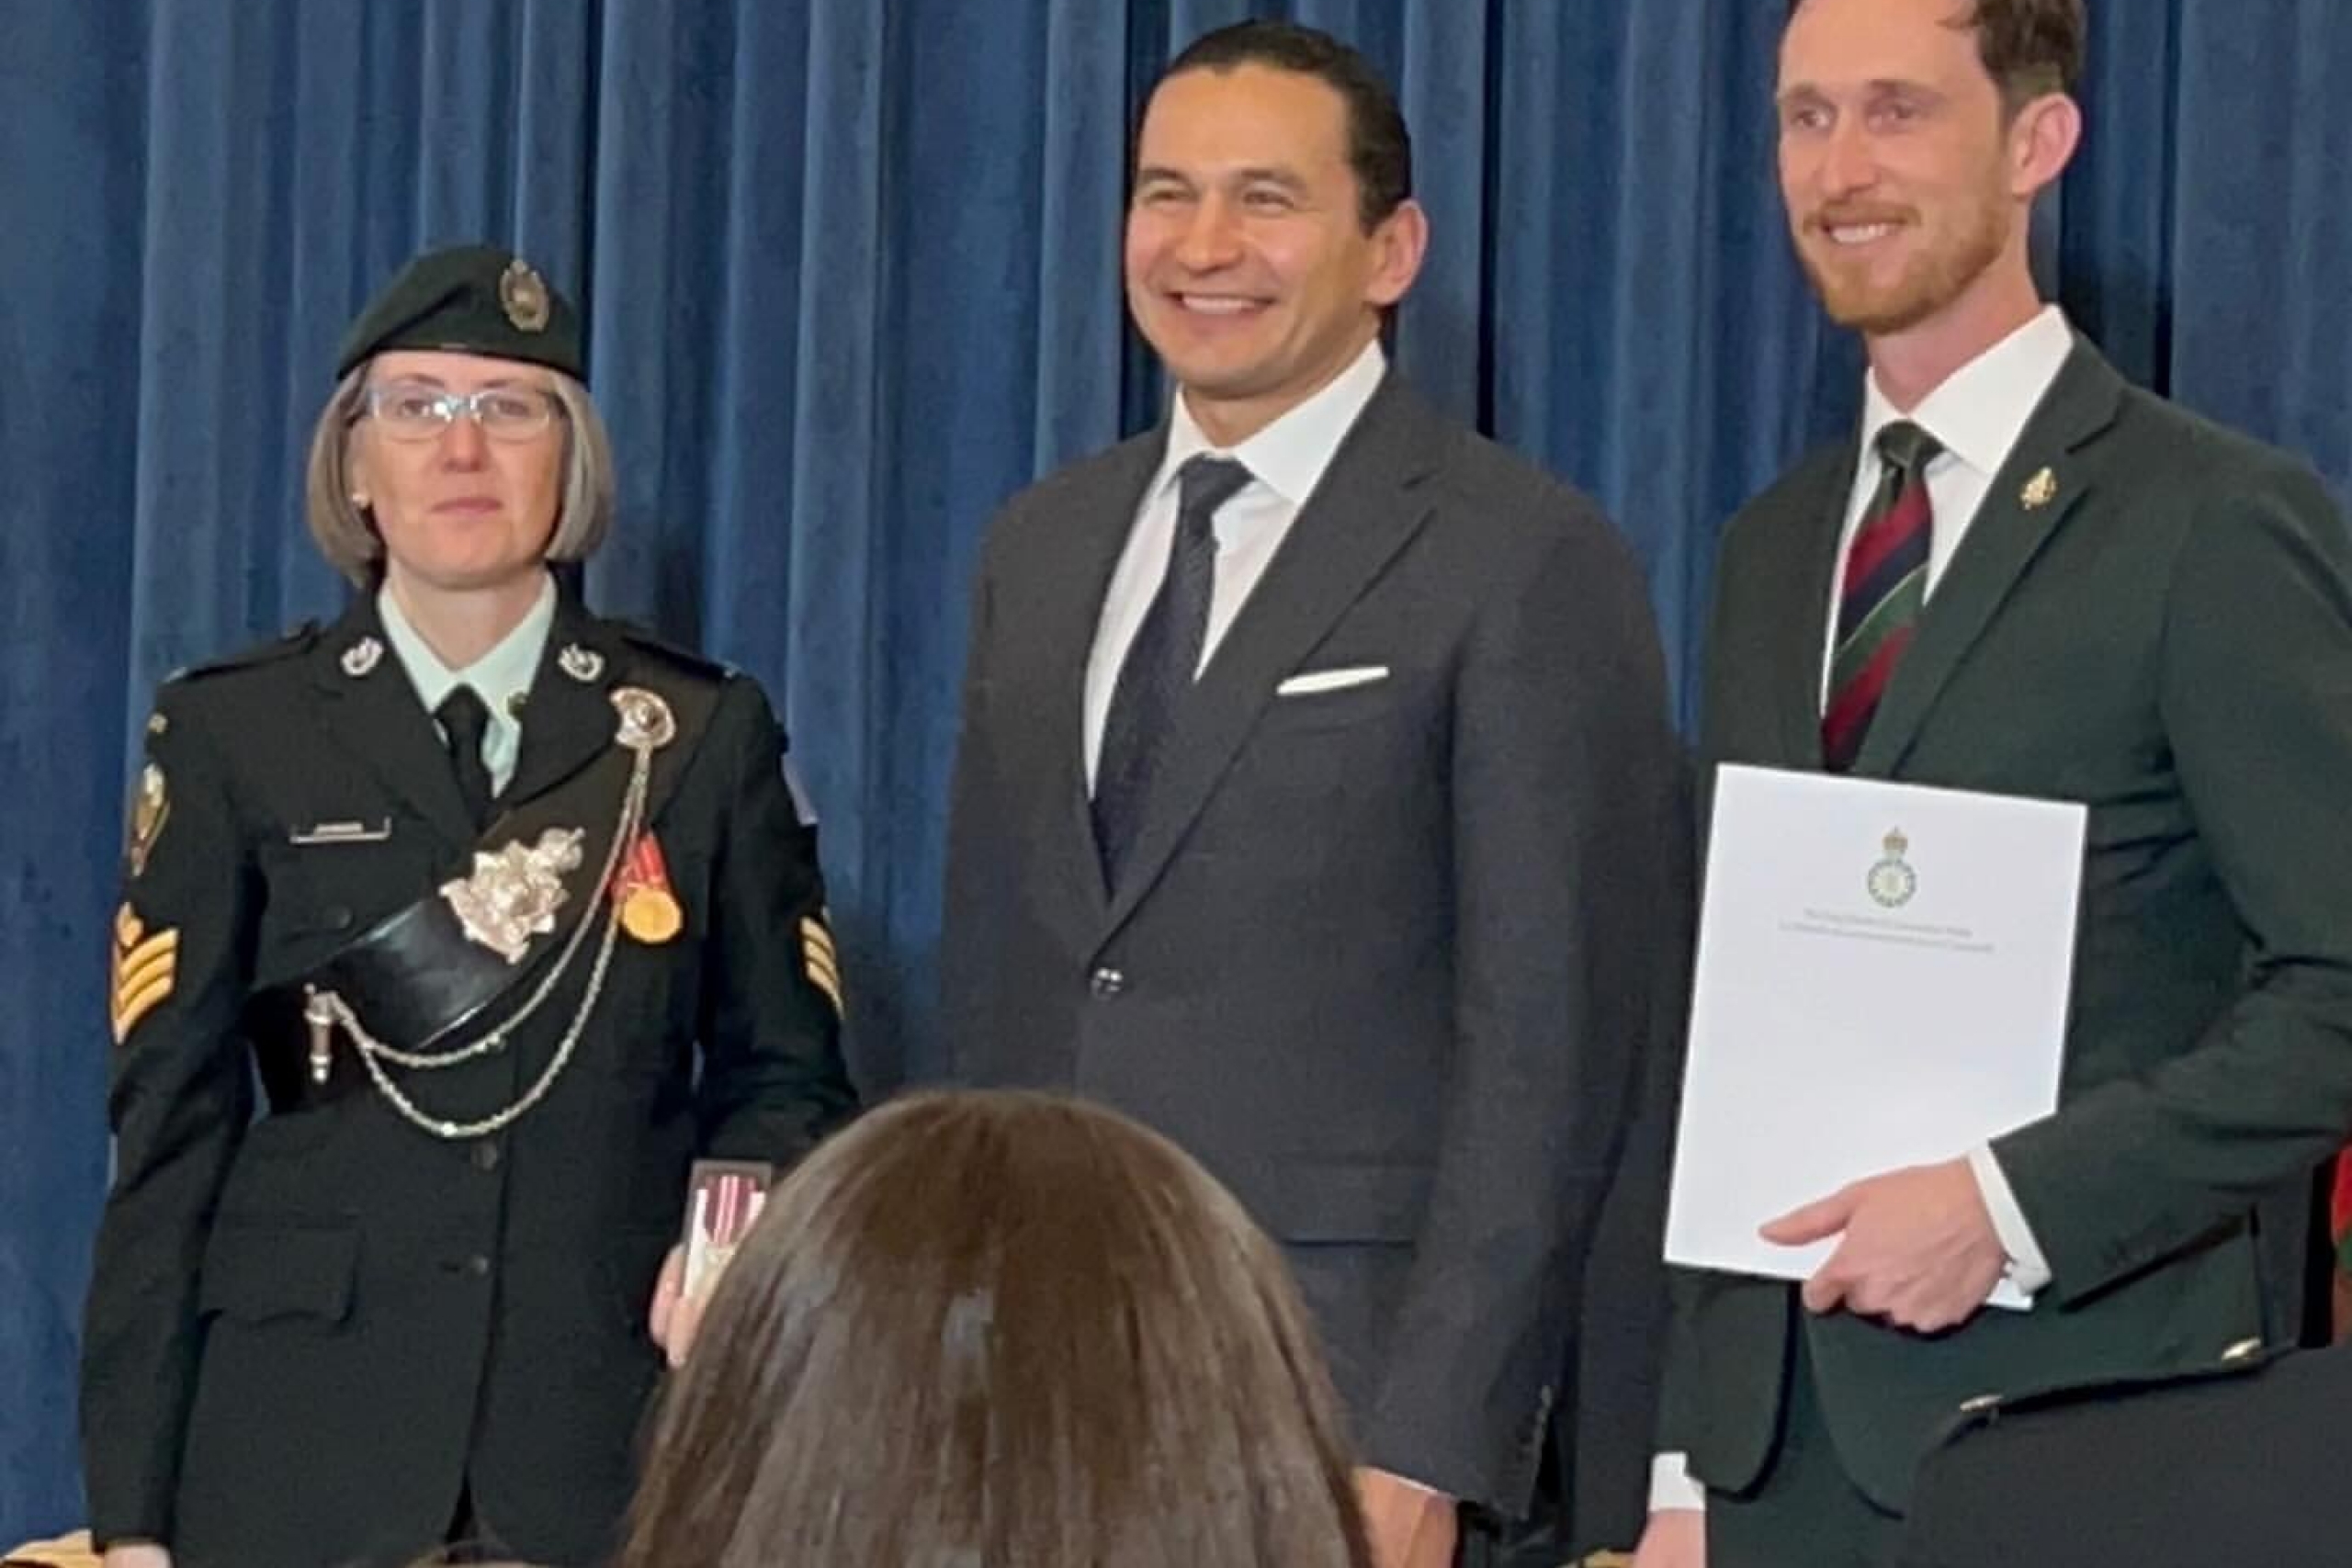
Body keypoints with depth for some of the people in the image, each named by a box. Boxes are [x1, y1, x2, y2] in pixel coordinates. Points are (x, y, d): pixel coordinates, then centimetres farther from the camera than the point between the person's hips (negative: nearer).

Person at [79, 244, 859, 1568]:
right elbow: (171, 1122, 2)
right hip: (303, 1445, -1)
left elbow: (785, 1071, 11)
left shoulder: (705, 736, 8)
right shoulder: (234, 734, 5)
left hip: (613, 1439, 1)